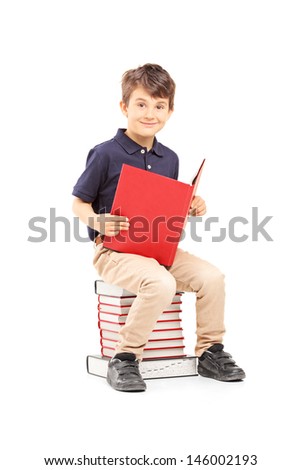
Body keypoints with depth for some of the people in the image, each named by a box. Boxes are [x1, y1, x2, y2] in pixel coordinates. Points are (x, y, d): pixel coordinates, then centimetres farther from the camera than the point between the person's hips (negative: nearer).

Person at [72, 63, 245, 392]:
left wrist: (191, 209, 0)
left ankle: (210, 353, 7)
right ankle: (124, 360, -18)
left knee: (211, 277, -12)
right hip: (115, 249, -6)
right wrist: (97, 222, -23)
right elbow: (79, 203, -4)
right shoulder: (105, 154, -8)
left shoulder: (169, 159, 11)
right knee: (160, 284, -33)